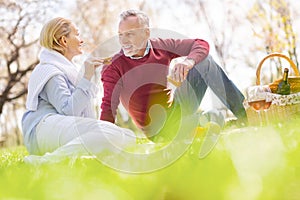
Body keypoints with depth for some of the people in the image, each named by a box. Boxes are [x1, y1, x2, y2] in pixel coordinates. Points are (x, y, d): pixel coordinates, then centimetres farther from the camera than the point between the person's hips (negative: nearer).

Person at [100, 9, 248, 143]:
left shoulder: (160, 47, -4)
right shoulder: (114, 67, -15)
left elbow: (201, 44, -3)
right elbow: (108, 107, -19)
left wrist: (189, 61, -26)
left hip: (176, 108, 6)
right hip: (157, 130, -6)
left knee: (204, 61, -5)